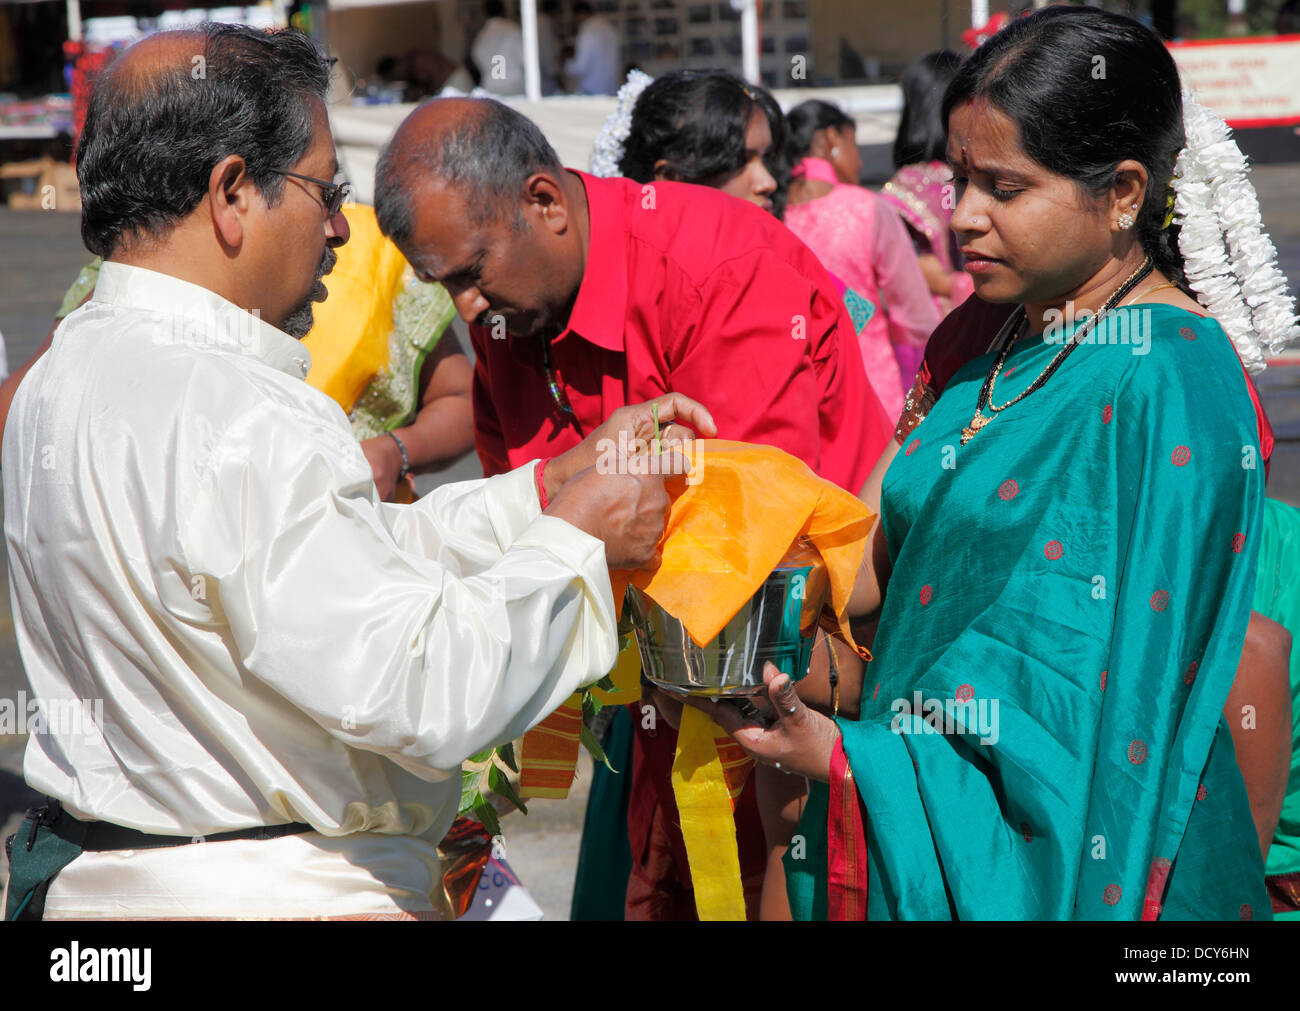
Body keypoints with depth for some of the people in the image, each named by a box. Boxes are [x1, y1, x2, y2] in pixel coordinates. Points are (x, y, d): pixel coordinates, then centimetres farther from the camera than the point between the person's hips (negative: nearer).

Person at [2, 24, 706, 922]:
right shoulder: (238, 425, -23)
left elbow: (357, 559, 9)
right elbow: (427, 695, -24)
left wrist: (563, 476, 9)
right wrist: (576, 537, -10)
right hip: (273, 896, -9)